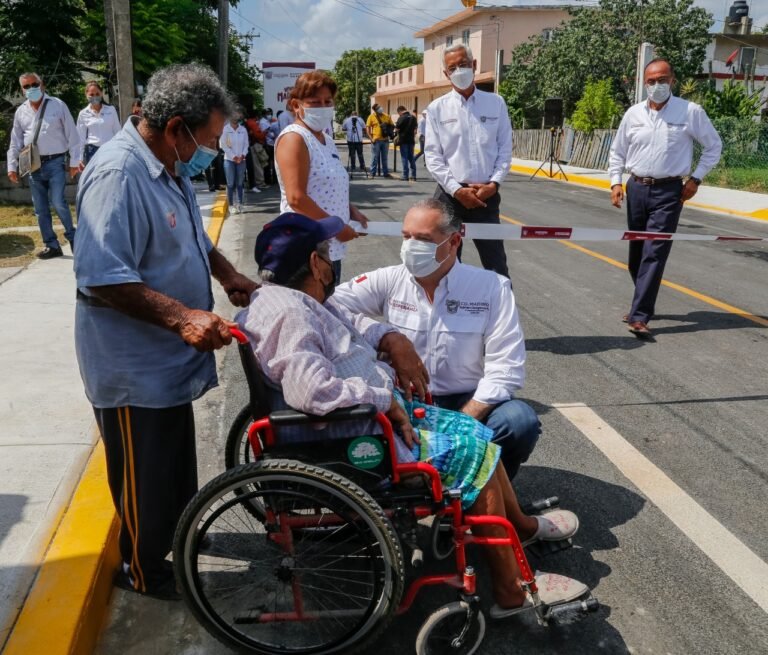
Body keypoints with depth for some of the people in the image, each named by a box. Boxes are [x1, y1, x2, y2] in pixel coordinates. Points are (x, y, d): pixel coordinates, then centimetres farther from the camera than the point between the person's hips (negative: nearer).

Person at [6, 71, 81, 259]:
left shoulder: (57, 105, -1)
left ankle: (72, 236, 9)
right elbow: (15, 142, 15)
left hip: (55, 162, -5)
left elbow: (72, 135, -2)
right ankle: (52, 245, 14)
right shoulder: (21, 111, 11)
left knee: (58, 202, -13)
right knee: (40, 208, 6)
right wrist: (12, 166, 10)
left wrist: (74, 161, -5)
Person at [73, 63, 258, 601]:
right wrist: (182, 317, -36)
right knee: (145, 473, 10)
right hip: (133, 366, -9)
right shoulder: (118, 175, -25)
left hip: (171, 356, 9)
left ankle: (178, 533, 48)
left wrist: (229, 275, 4)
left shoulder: (171, 166, 6)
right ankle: (143, 570, 31)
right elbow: (103, 278, -30)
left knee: (177, 459, 26)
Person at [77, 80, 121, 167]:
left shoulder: (111, 110, 3)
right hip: (92, 151, 0)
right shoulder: (83, 113, 4)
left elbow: (117, 132, 8)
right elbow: (81, 137, 7)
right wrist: (80, 159, 3)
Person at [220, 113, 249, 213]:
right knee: (230, 183, -2)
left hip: (241, 159, 3)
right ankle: (231, 205, 3)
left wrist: (243, 155, -8)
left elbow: (246, 144, 6)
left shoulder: (243, 130, 3)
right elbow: (224, 145, -7)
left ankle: (240, 204, 13)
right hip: (229, 159, -2)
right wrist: (234, 156, -11)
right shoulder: (225, 130, -6)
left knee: (240, 183, 6)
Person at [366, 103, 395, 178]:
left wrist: (389, 132, -6)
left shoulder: (386, 116, 8)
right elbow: (367, 128, -2)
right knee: (374, 157, -1)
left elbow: (392, 126, 14)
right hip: (376, 140, -3)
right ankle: (372, 173, 5)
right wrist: (371, 138, -11)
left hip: (385, 140, 3)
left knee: (385, 158, 10)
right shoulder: (371, 117, 0)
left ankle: (385, 172, 17)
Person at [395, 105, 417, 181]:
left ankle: (405, 177, -3)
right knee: (411, 158, 11)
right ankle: (413, 176, 11)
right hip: (411, 140, 6)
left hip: (403, 140, -6)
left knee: (404, 158, -1)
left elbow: (397, 129, -11)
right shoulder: (413, 117, 8)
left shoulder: (401, 118, -13)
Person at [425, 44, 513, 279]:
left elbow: (505, 148, 5)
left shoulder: (496, 103, 5)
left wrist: (494, 183, -9)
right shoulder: (437, 108, 1)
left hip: (487, 195, 1)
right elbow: (432, 155, -3)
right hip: (451, 195, 0)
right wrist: (457, 189, -12)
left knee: (496, 263, 7)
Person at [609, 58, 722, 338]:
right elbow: (617, 151, 13)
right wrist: (615, 182, 2)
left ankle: (639, 316, -13)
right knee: (636, 252, 11)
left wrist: (696, 178, -1)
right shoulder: (633, 113, 4)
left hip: (668, 192, -4)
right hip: (636, 188, 4)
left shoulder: (690, 112, -5)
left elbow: (714, 146, 6)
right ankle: (644, 302, 29)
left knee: (654, 254, -11)